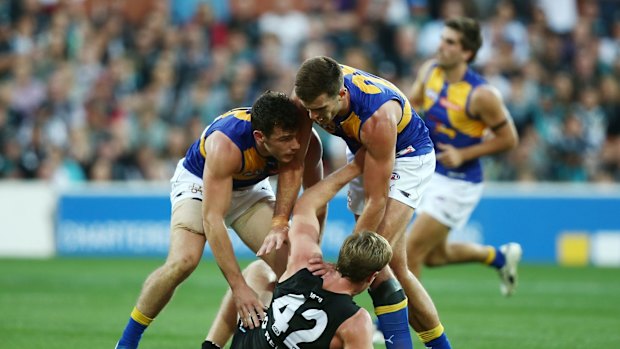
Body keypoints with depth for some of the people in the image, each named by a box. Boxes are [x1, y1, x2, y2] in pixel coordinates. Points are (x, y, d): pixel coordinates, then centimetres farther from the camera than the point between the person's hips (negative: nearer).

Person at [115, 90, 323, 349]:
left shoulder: (306, 142, -28)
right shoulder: (225, 145, -42)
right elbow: (212, 220, -43)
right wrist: (238, 287, -46)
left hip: (251, 188, 5)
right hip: (199, 182, -5)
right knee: (183, 261, -28)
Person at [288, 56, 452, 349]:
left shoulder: (377, 118, -41)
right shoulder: (310, 94, -27)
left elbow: (376, 203, -35)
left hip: (407, 156, -7)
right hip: (362, 154, 7)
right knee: (394, 267, 6)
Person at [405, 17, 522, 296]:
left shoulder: (481, 95, -23)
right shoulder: (429, 71, -4)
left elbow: (508, 139, -13)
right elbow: (413, 102, 15)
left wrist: (462, 155, -21)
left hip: (458, 183, -8)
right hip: (430, 173, 8)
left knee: (412, 250, -9)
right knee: (435, 256, 18)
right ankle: (500, 256, 42)